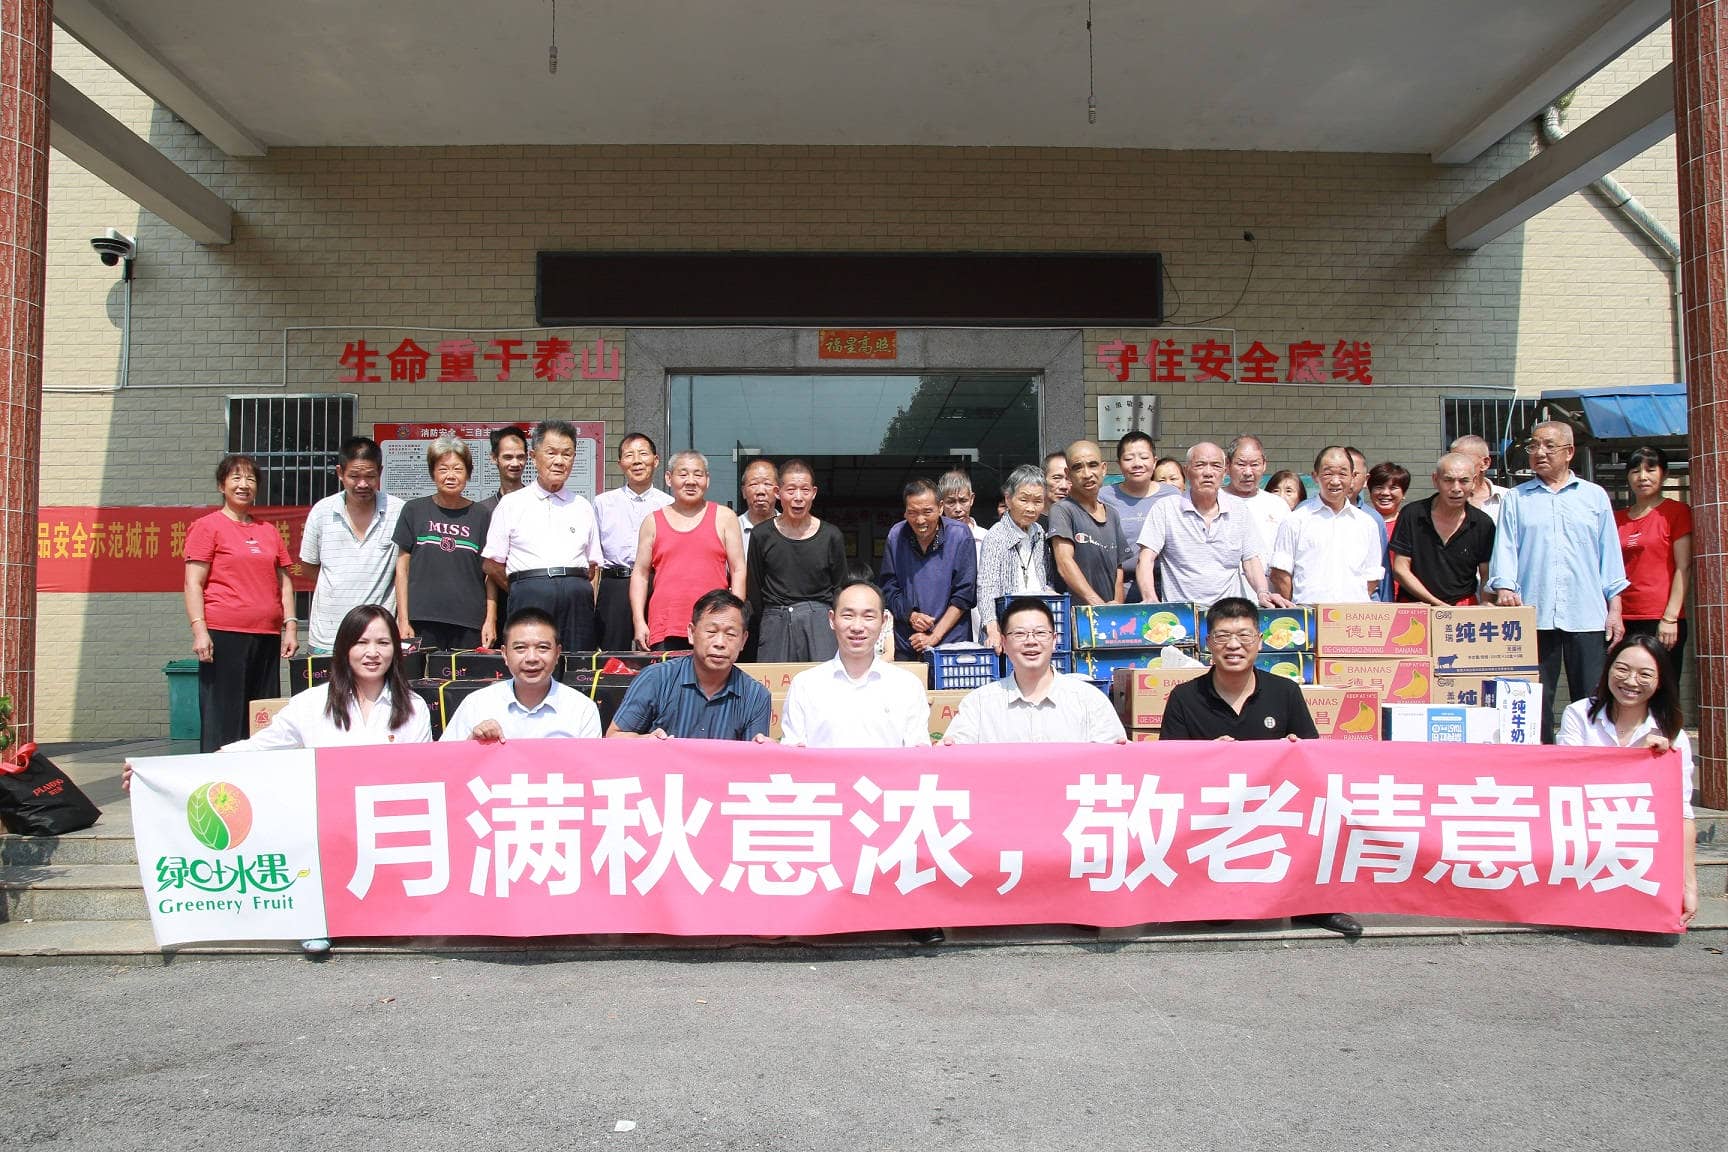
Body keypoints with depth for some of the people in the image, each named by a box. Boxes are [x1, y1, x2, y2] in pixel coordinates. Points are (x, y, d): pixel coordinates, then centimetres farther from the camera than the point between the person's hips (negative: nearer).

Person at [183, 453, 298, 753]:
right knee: (223, 719, -4)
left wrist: (290, 627, 9)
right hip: (224, 635, -5)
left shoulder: (270, 532, 18)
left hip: (267, 637, 5)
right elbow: (193, 584, -4)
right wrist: (199, 630, -13)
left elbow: (284, 583, 19)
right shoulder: (207, 527, 2)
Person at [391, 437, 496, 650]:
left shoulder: (481, 515, 7)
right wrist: (403, 620, 2)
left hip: (469, 624, 0)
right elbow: (402, 568, 8)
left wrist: (491, 620, -1)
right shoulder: (414, 511, 7)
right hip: (422, 621, 0)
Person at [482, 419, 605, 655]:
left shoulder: (583, 508, 19)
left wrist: (585, 601, 6)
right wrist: (526, 591, 6)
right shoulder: (511, 504, 11)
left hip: (577, 598, 3)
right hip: (530, 594, -2)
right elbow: (492, 565, 8)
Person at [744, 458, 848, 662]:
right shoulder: (762, 535, 4)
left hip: (820, 621, 0)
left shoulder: (831, 536, 4)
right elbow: (753, 589, 11)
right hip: (774, 623, 1)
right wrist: (762, 626, 10)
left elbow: (840, 589, 11)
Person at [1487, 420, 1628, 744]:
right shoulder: (1515, 499, 12)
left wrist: (1614, 609, 6)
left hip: (1587, 617, 1)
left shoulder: (1595, 496, 13)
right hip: (1533, 616, 0)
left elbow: (1610, 555, 12)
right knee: (1535, 702, 1)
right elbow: (1504, 549, 3)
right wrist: (1504, 587, -15)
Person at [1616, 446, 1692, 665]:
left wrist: (1670, 618, -12)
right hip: (1623, 620, 4)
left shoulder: (1676, 512, 2)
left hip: (1662, 620, -4)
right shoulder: (1618, 518, 15)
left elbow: (1683, 568, -5)